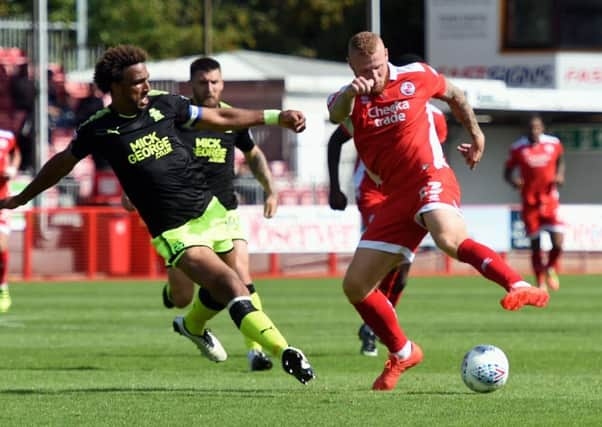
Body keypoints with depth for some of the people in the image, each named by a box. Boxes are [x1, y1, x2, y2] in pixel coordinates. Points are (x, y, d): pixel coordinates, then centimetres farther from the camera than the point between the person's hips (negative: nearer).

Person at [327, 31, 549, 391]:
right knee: (355, 285, 2)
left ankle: (520, 286, -47)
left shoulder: (416, 77, 0)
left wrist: (476, 134, 25)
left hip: (430, 180, -5)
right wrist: (351, 93, -46)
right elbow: (337, 115, -24)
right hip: (396, 199, 5)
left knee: (449, 238, -39)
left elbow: (454, 95, 21)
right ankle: (402, 353, 21)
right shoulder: (349, 98, 2)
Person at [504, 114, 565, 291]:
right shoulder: (518, 148, -7)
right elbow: (507, 172, 2)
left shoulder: (554, 144, -3)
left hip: (550, 199, 1)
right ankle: (540, 282, 20)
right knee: (535, 245, 2)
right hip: (529, 203, 0)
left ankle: (551, 268, 21)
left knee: (558, 243, -12)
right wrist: (513, 180, -20)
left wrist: (560, 175, -1)